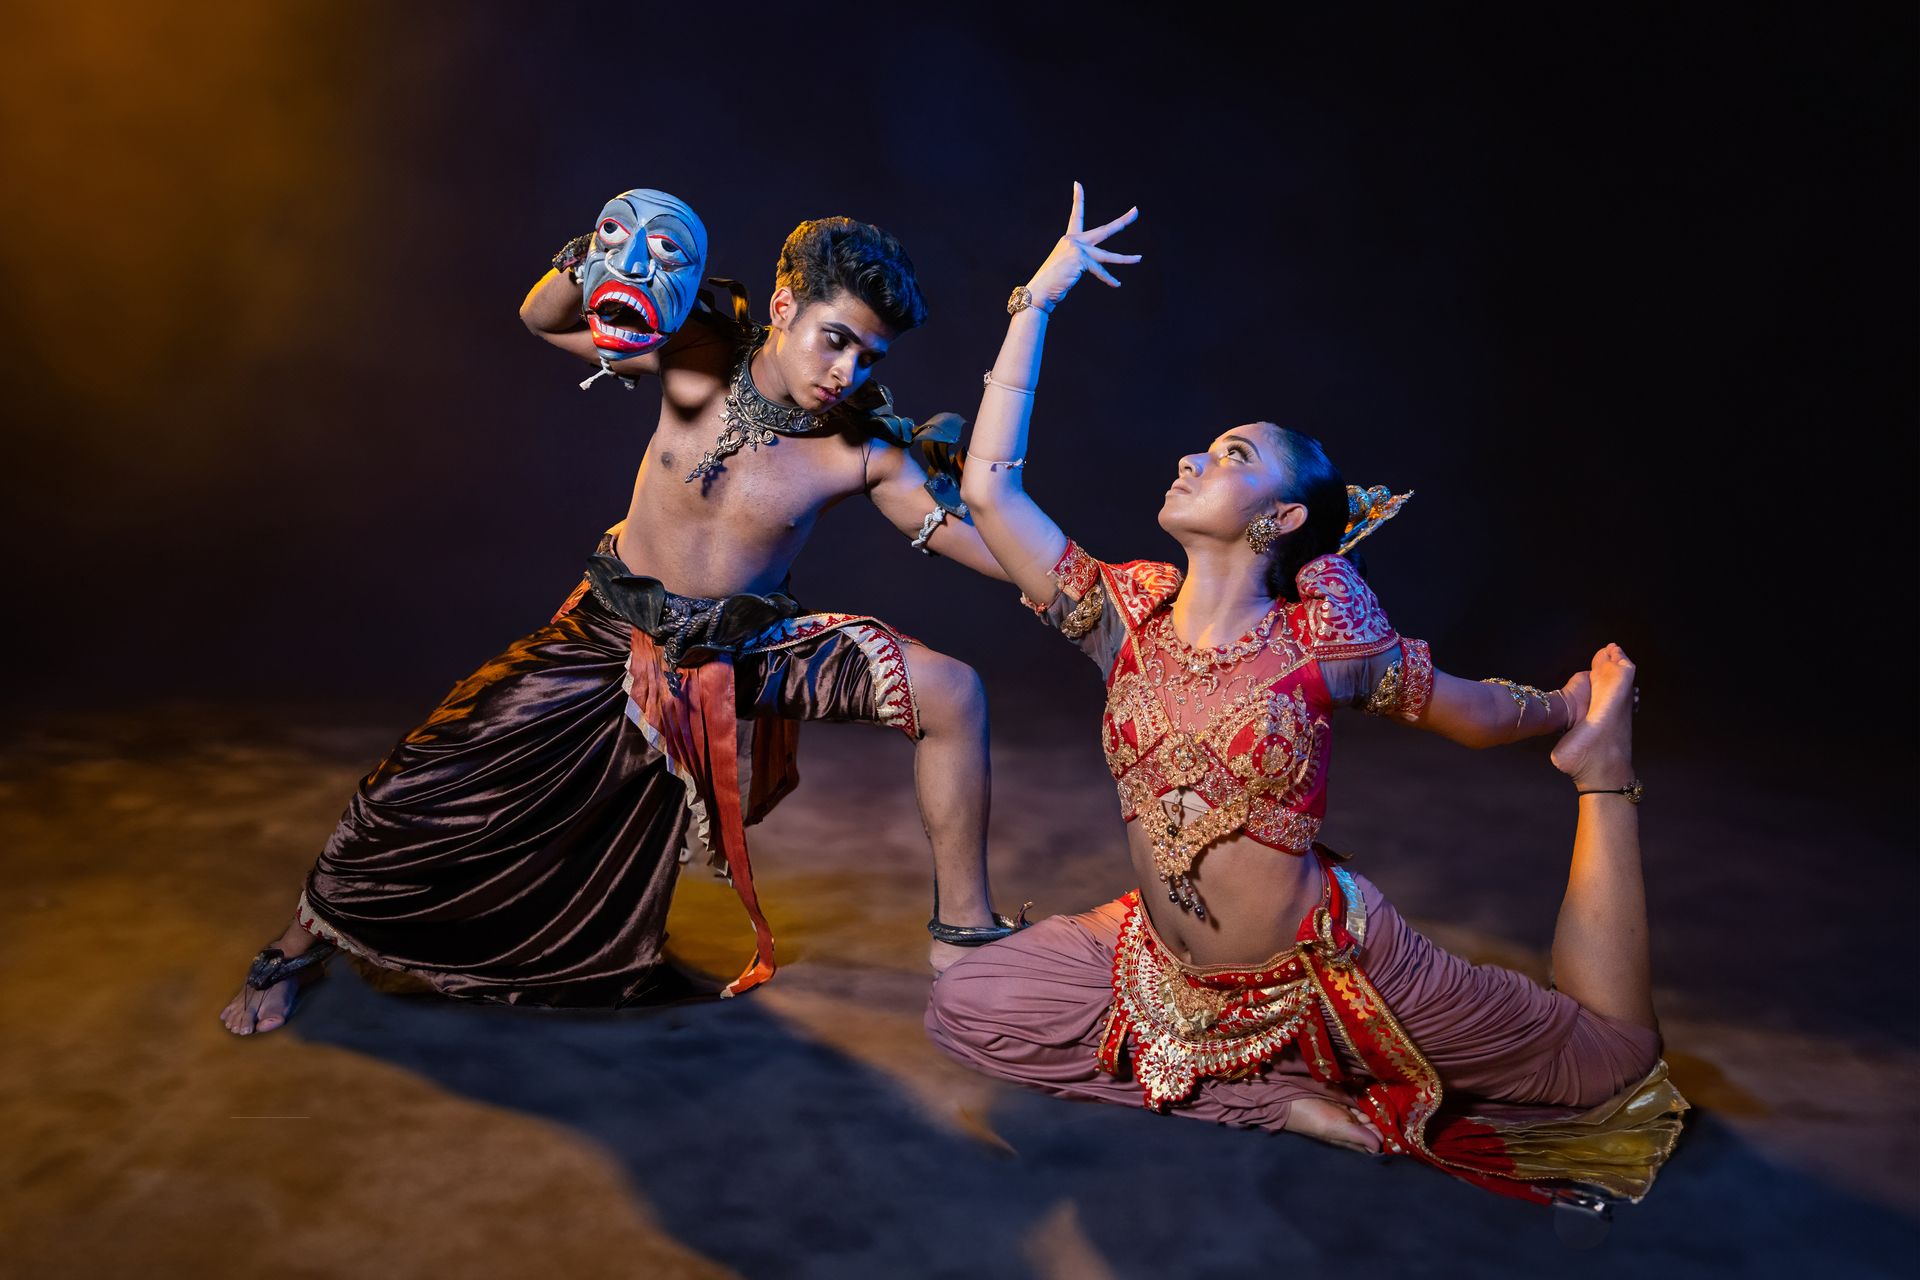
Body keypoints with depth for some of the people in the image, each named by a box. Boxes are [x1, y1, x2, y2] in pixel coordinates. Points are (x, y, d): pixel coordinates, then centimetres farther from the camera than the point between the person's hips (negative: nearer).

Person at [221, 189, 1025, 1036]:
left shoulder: (867, 452, -17)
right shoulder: (700, 359, -15)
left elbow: (965, 533, -16)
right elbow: (542, 319, -6)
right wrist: (593, 263, -27)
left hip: (746, 656, 0)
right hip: (611, 637, 1)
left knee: (951, 693, -17)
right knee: (422, 793, 0)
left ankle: (962, 933, -1)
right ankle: (297, 946, 32)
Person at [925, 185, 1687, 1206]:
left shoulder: (1326, 645, -15)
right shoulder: (1126, 615, -8)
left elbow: (1474, 713, 5)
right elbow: (989, 488, -14)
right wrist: (1036, 303, -11)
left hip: (1324, 968, -3)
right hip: (1169, 970, 3)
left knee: (1620, 1060, 2)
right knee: (963, 1007, -9)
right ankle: (1278, 1096, -4)